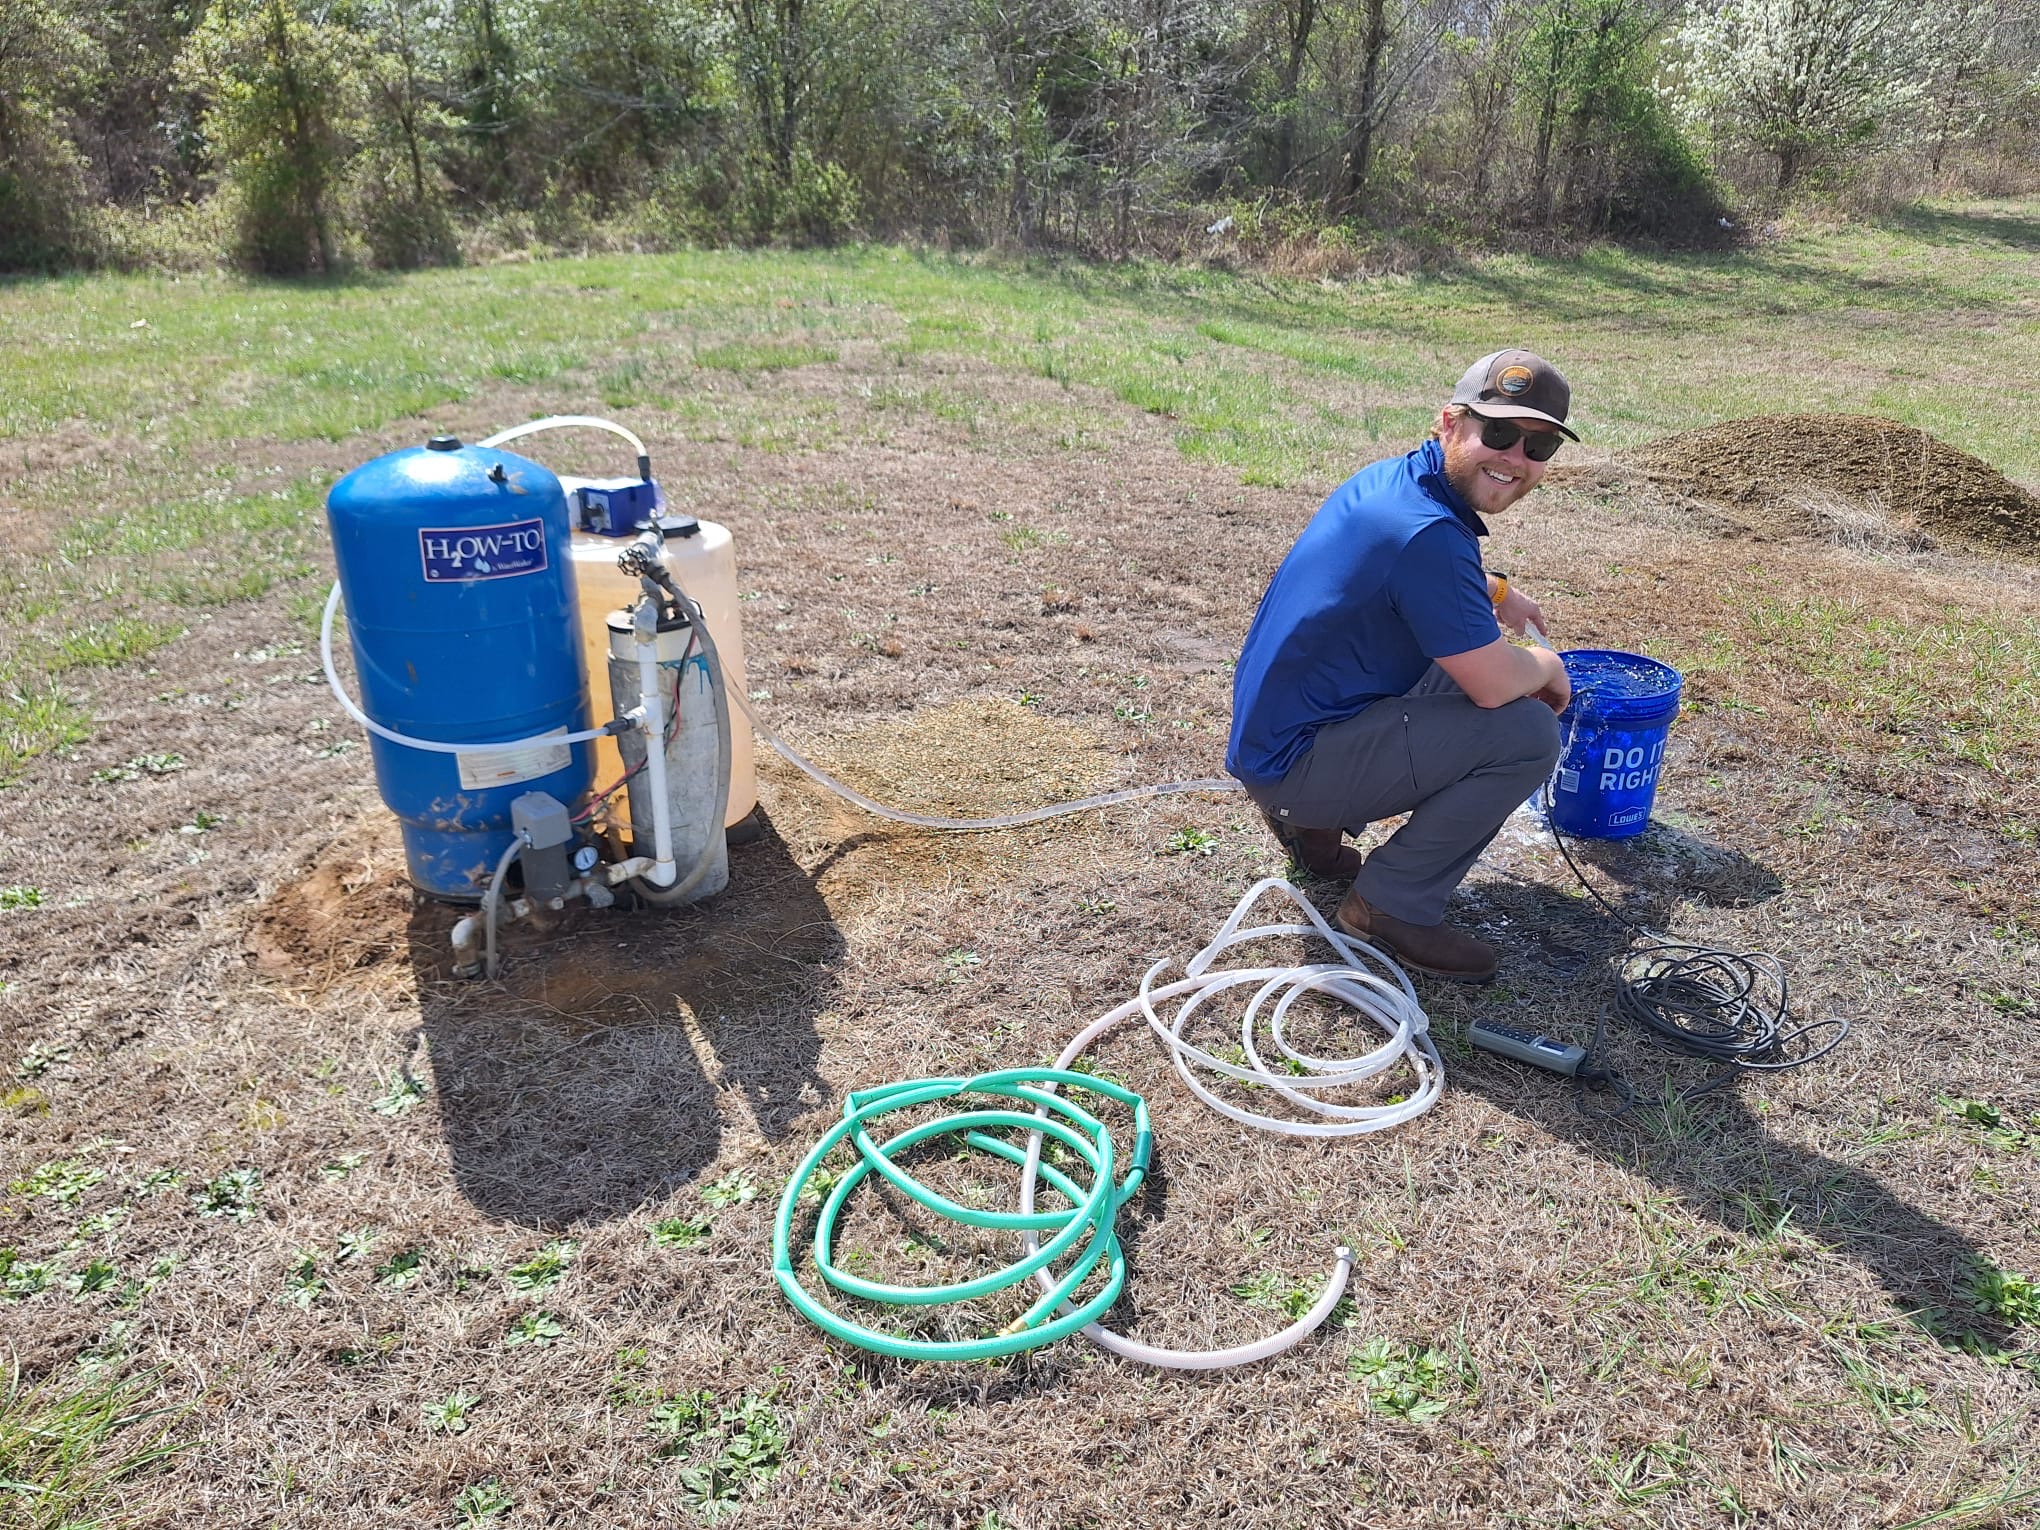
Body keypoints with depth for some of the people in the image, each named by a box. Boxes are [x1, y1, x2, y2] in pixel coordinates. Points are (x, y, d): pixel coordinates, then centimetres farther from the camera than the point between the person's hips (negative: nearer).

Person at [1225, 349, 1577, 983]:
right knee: (1527, 732, -15)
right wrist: (1548, 666, 0)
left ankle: (1313, 821, 21)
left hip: (1270, 731, 10)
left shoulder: (1392, 478, 6)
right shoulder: (1426, 531, -25)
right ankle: (1392, 906, -3)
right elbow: (1494, 685, -20)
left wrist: (1496, 592, 29)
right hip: (1293, 759, -10)